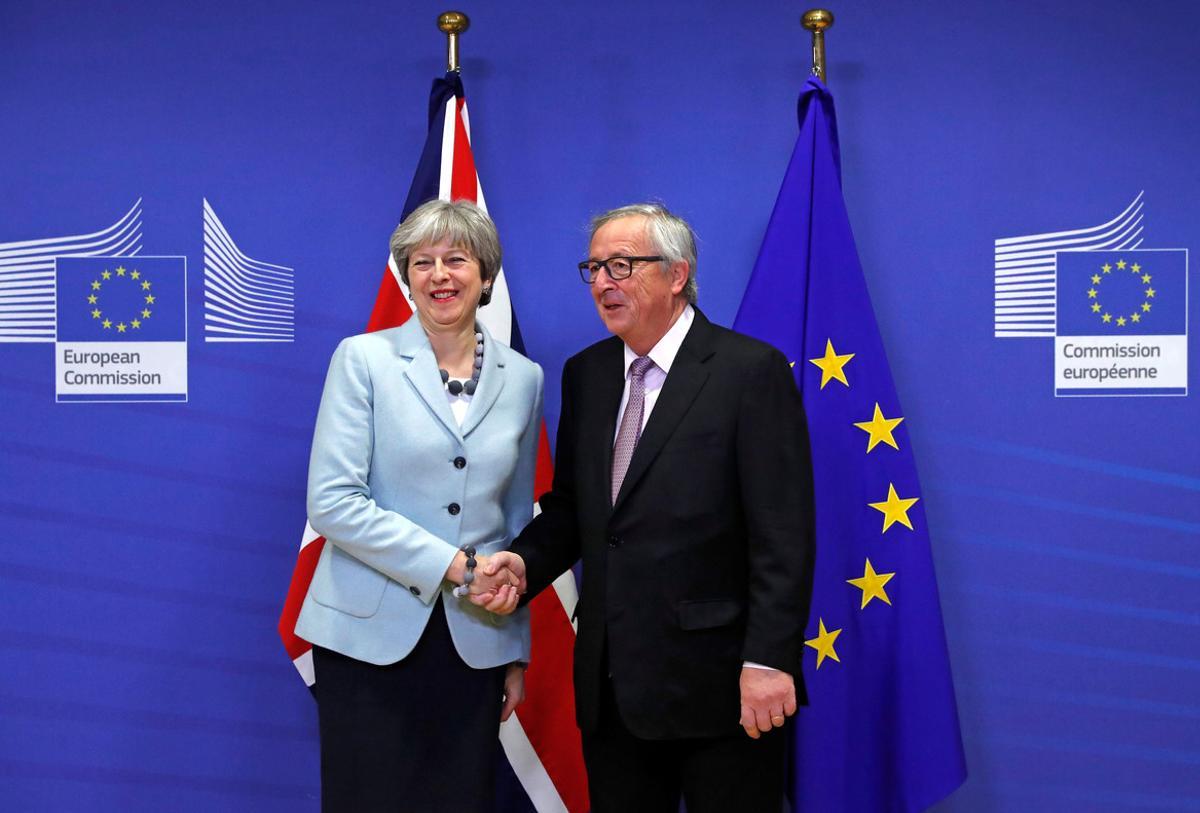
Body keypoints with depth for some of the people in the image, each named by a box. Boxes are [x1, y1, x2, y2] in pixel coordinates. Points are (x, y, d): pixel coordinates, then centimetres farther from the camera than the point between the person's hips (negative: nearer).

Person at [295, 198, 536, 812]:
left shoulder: (522, 378, 8)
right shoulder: (364, 359, -3)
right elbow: (332, 502, -11)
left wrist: (518, 651, 13)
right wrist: (452, 566, -15)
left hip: (475, 641, 3)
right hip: (370, 634, -3)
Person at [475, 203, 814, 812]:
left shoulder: (751, 370, -9)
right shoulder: (585, 374, 10)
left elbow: (783, 534, -13)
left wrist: (768, 660, -18)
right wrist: (524, 561, -5)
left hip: (718, 686, -5)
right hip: (610, 684, 6)